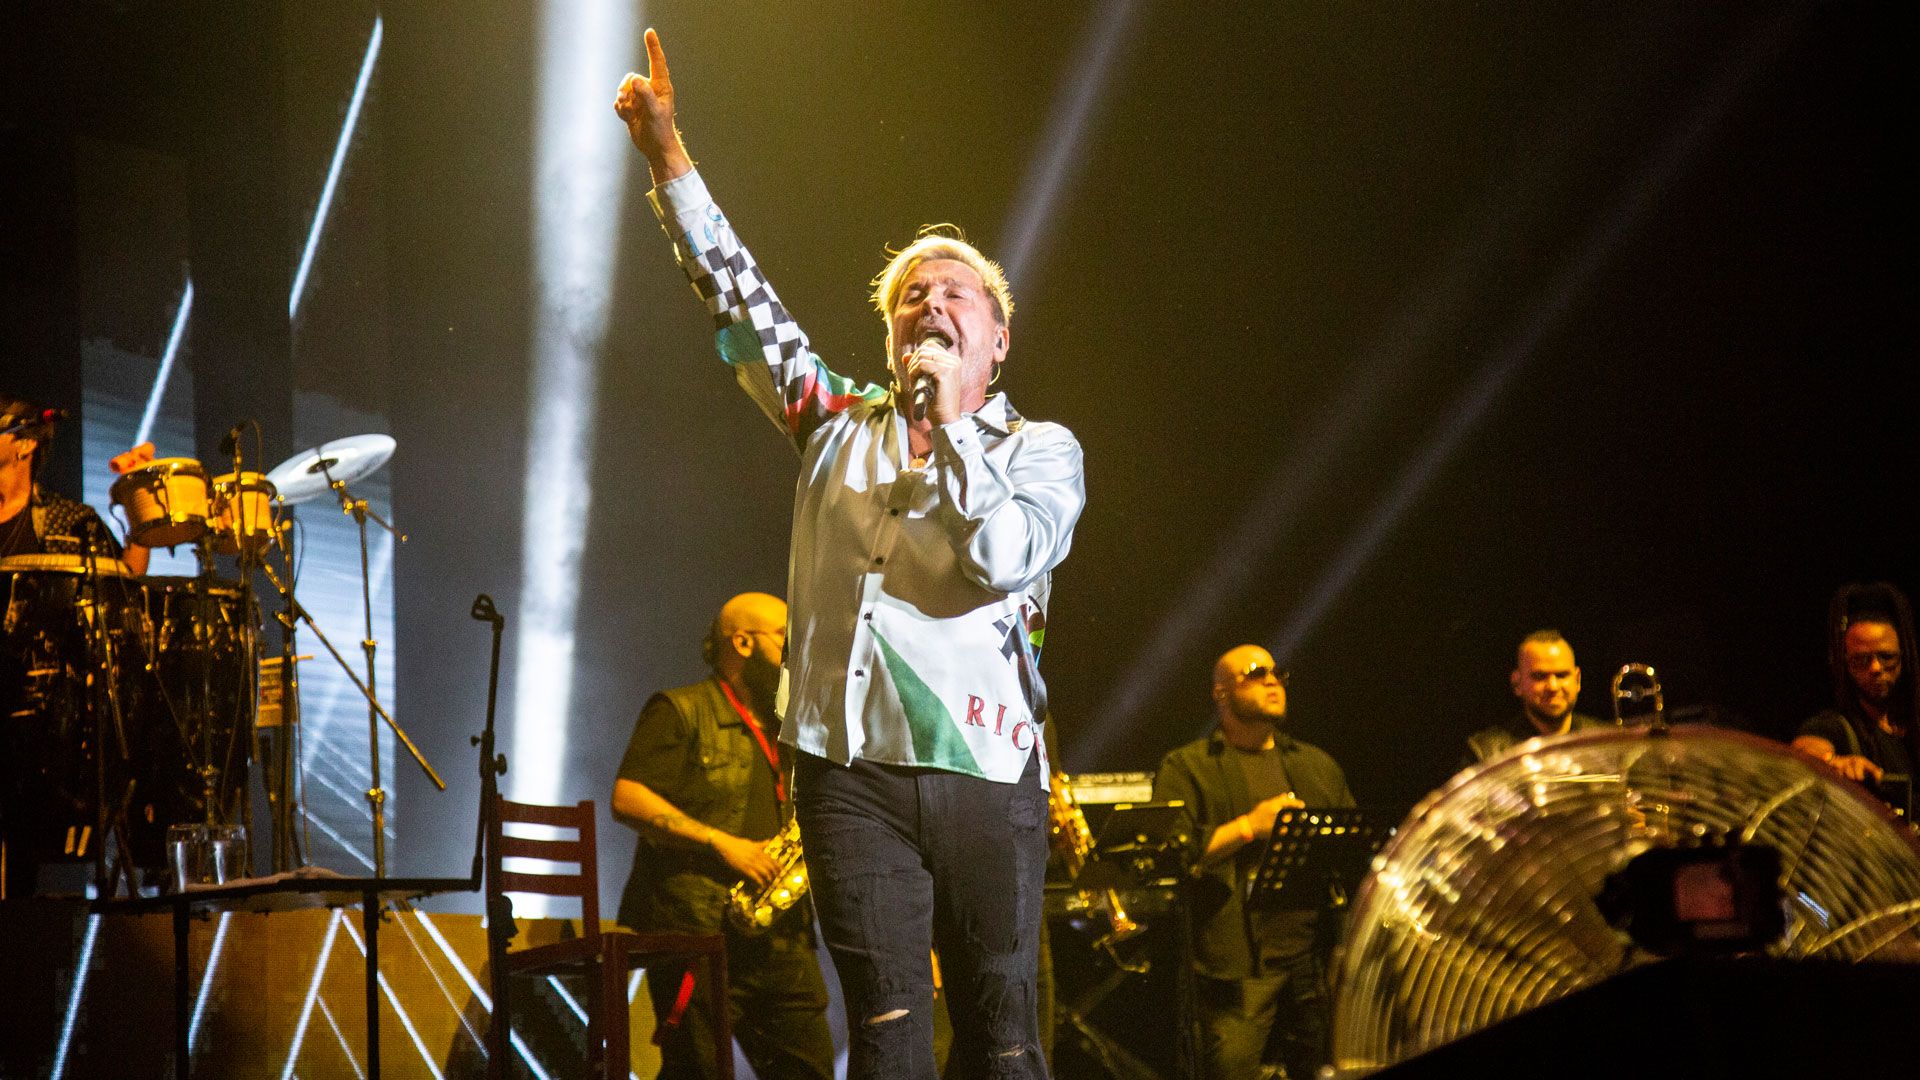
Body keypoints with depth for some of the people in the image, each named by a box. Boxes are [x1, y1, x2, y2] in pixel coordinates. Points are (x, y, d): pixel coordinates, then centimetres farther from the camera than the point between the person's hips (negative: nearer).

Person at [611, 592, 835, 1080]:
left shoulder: (782, 730, 23)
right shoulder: (681, 712, 0)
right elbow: (627, 798, -12)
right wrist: (721, 843, -17)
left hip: (778, 936, 7)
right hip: (697, 926, -7)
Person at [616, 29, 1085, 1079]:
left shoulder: (1040, 449, 9)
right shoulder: (840, 424, 17)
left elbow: (1005, 559, -10)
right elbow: (738, 293, 15)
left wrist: (952, 420, -4)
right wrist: (669, 157, 9)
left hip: (986, 769, -1)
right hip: (852, 766, 1)